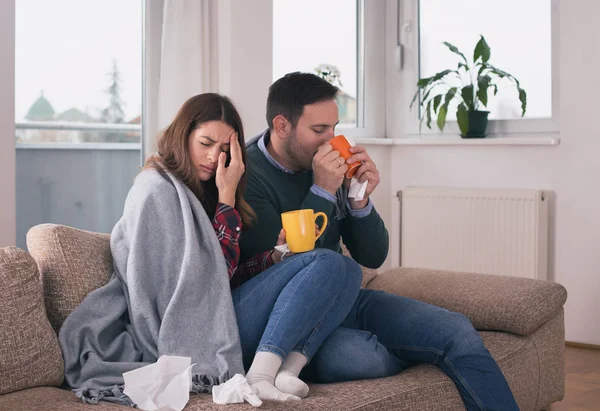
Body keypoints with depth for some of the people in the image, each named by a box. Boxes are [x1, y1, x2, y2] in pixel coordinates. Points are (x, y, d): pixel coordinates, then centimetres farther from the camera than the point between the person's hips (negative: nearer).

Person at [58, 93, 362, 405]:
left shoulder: (200, 193, 21)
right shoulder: (159, 189, -6)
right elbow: (215, 273, -11)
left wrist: (275, 256, 2)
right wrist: (227, 197, -8)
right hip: (201, 330, -8)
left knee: (347, 270, -3)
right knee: (327, 264, -16)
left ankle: (288, 369, -20)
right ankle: (260, 375, -26)